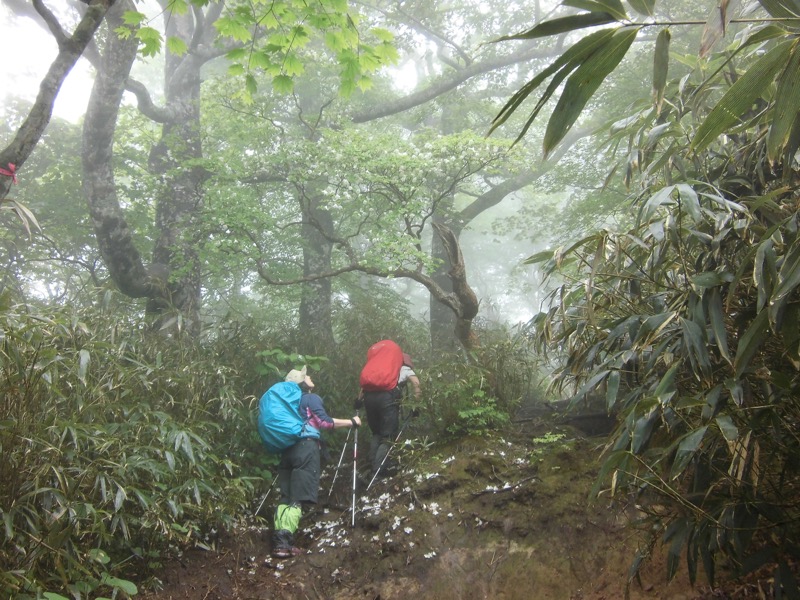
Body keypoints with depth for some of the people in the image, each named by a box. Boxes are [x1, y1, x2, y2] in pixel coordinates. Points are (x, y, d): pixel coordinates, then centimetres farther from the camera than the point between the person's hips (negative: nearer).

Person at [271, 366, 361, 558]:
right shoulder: (312, 398, 2)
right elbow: (324, 422, -6)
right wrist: (352, 422, 2)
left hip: (287, 448, 8)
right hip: (306, 446, -7)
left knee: (285, 496, 7)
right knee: (298, 497, -11)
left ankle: (278, 541, 1)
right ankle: (285, 542, -20)